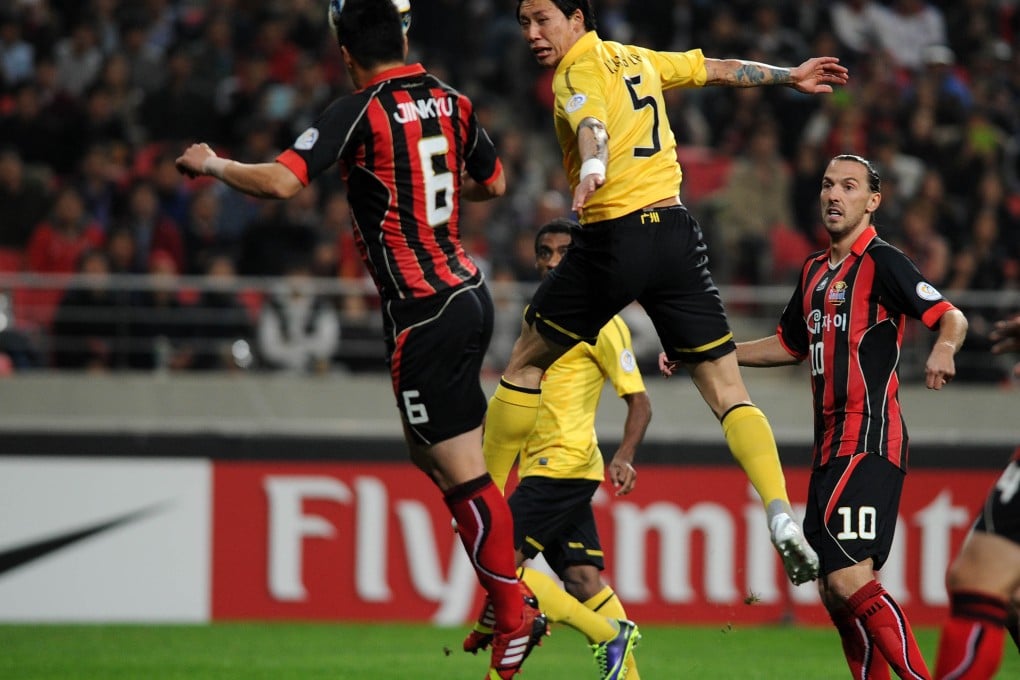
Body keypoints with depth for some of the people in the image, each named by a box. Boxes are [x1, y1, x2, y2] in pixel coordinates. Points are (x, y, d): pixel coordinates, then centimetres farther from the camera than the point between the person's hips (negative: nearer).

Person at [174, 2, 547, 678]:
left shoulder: (358, 114, -13)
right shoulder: (451, 102, 8)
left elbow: (280, 182, -22)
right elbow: (493, 183, 22)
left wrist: (211, 164, -4)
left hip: (423, 313, -8)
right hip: (468, 292, 8)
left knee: (461, 472, -4)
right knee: (429, 451, 20)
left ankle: (515, 617, -2)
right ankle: (510, 591, 18)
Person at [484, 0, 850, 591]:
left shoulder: (581, 69, -4)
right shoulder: (636, 59, 16)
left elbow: (591, 122, -27)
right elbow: (716, 69, 30)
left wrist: (591, 168, -47)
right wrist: (790, 76, 43)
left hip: (613, 240, -6)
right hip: (676, 233, 6)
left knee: (525, 366, 12)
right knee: (729, 393, 3)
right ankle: (781, 516, -15)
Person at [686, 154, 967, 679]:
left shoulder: (882, 263, -7)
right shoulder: (814, 270, 18)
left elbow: (951, 316, -17)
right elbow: (790, 345, 32)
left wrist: (944, 347, -40)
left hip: (870, 442, -9)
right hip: (830, 446, 9)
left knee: (850, 580, -19)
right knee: (833, 594, 7)